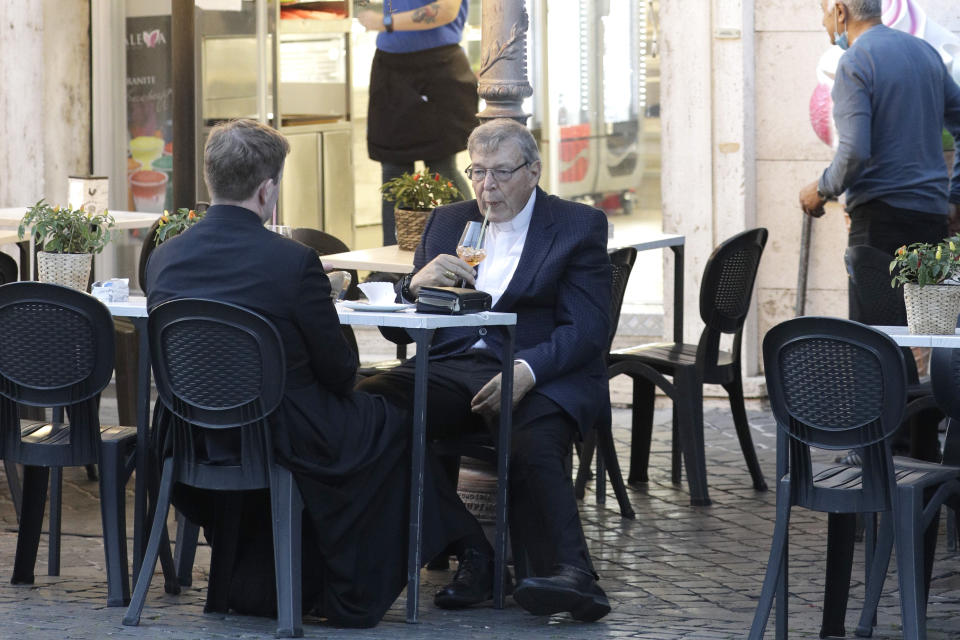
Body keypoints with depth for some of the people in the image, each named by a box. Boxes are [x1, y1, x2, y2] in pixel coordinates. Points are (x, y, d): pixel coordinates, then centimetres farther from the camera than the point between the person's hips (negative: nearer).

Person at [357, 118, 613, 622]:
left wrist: (526, 372, -24)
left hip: (540, 376, -4)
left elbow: (586, 329, -4)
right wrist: (416, 283, -8)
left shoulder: (578, 226, 8)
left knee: (532, 446, -38)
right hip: (452, 367, 4)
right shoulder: (448, 222, 22)